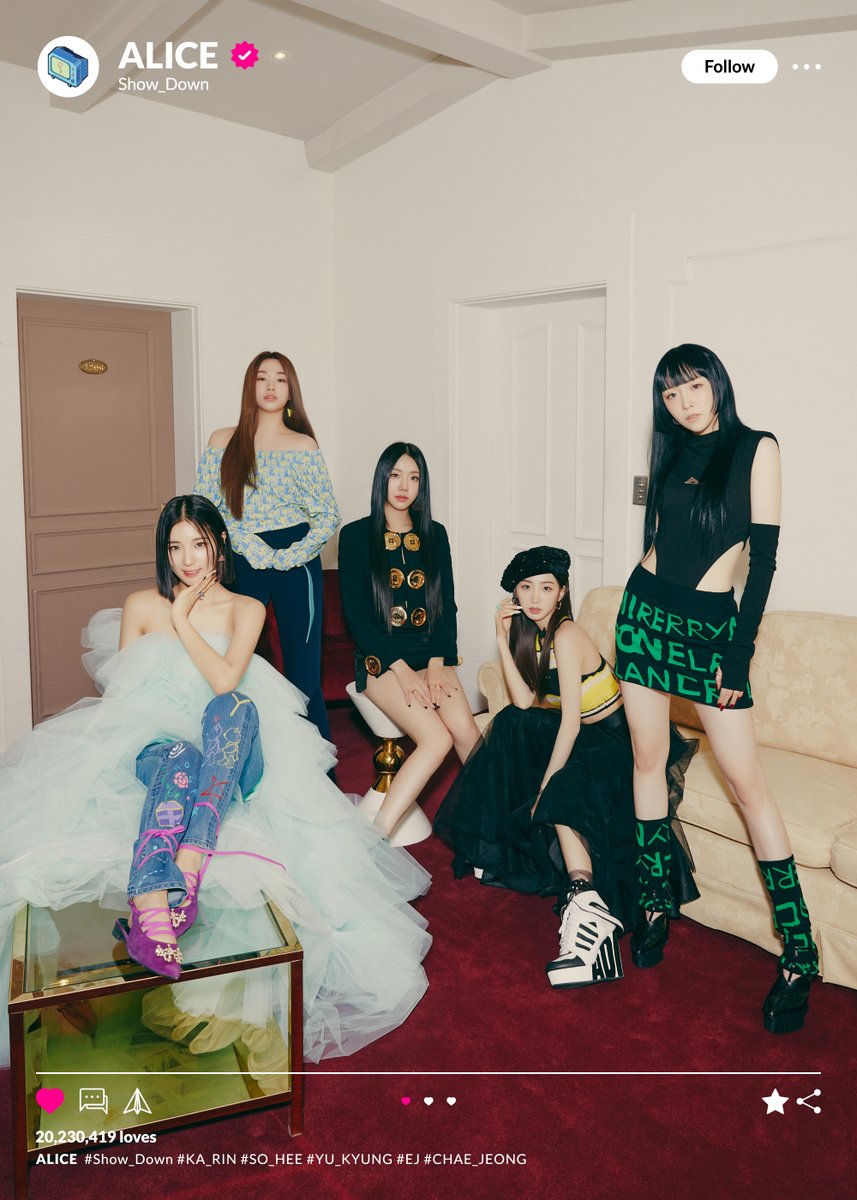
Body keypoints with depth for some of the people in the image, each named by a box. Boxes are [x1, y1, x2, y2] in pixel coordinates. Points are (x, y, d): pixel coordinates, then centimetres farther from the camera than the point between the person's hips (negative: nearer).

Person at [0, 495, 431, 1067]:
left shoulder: (245, 609, 10)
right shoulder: (141, 606, 14)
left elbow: (225, 682, -7)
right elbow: (121, 692, 15)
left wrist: (182, 620, -4)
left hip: (226, 753, 0)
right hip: (151, 741, 0)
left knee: (233, 709, -37)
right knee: (178, 758, -38)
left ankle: (189, 869, -51)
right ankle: (150, 909, -61)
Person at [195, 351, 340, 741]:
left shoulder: (303, 446, 4)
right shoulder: (222, 442, 7)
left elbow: (329, 516, 1)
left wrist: (287, 557, -11)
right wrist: (253, 549, -11)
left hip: (296, 563, -1)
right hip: (242, 565, 2)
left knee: (302, 672, 0)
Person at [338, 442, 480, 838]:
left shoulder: (435, 535, 11)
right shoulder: (356, 535, 0)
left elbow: (446, 606, 9)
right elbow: (356, 615, -5)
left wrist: (435, 664, -7)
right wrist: (402, 670, -13)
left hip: (430, 654, 4)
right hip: (380, 658, -4)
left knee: (465, 730, -23)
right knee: (437, 739, -25)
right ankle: (377, 834, -18)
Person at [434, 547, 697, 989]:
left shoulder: (566, 635, -22)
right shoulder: (531, 632, 3)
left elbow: (571, 721, -26)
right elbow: (525, 702, -8)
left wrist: (545, 787, -24)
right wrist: (504, 641, -12)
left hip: (618, 738, -9)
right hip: (587, 737, 9)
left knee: (563, 791, -30)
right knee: (511, 723, -4)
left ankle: (587, 905, -36)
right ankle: (500, 849, 1)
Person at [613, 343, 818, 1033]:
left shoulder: (756, 448, -4)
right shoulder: (672, 452, 11)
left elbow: (764, 556, -8)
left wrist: (739, 653, -12)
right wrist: (644, 613, 15)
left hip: (712, 624, -5)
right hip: (646, 612, 5)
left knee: (746, 780, -5)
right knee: (648, 757, 8)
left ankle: (799, 951, 4)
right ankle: (656, 902, 23)